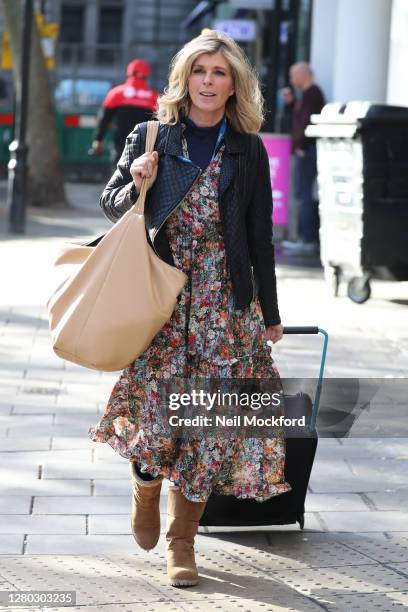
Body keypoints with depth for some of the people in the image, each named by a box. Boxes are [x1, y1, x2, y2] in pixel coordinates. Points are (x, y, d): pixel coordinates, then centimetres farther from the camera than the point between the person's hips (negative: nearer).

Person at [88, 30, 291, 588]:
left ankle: (182, 541, 13)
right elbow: (112, 206, 12)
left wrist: (270, 313, 9)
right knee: (157, 404, -8)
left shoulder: (248, 151, 5)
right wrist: (136, 185, -11)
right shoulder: (150, 138, 3)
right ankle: (146, 490, 27)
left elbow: (260, 237, 9)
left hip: (224, 300, 1)